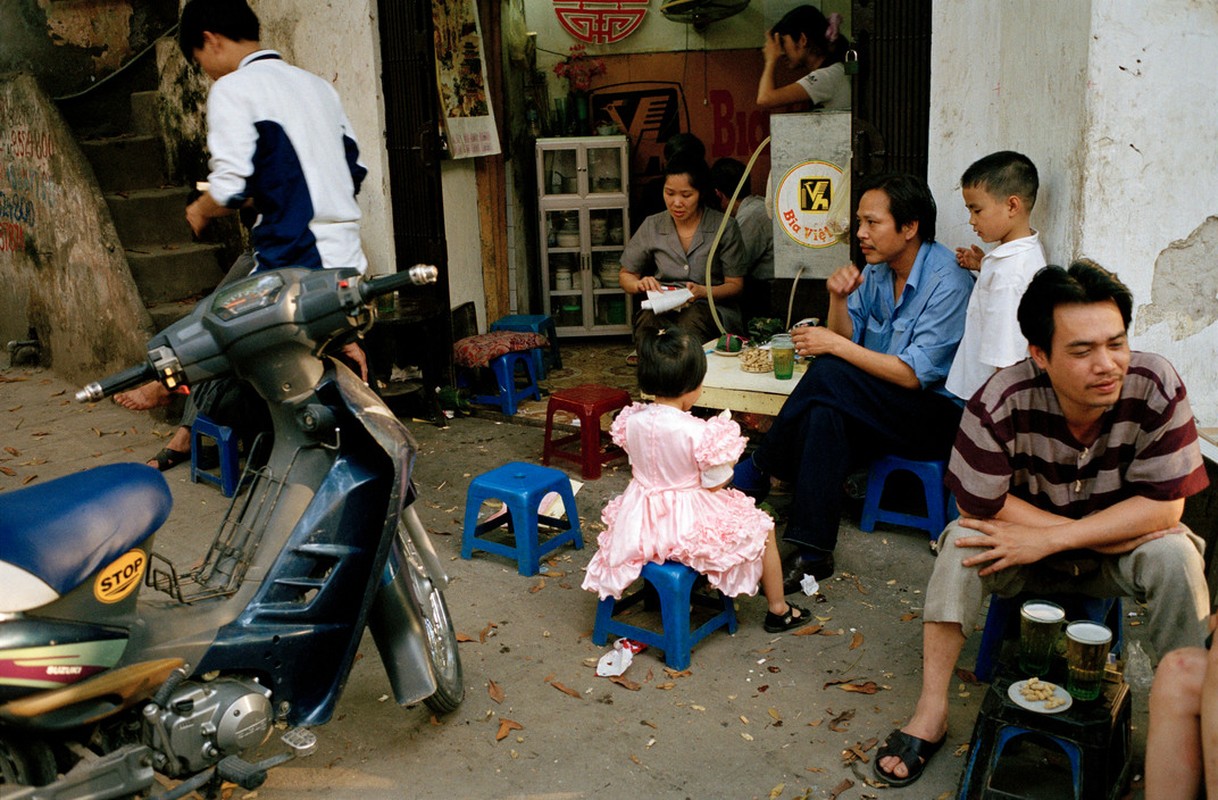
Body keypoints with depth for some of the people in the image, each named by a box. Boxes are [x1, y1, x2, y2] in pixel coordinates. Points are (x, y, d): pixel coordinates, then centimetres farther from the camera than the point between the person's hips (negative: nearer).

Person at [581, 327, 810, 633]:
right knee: (762, 527, 17)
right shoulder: (699, 433, -26)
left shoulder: (631, 421, -9)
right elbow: (715, 484, -16)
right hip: (690, 523, -6)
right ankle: (778, 610, 31)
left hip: (642, 522, 6)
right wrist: (727, 452, 1)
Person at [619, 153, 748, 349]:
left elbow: (736, 285, 3)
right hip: (662, 307, 1)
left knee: (693, 318, -39)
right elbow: (625, 275, 17)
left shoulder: (724, 227, 2)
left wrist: (703, 292, -17)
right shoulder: (652, 226, 10)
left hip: (711, 307, -1)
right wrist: (639, 284, -8)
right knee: (648, 319, -36)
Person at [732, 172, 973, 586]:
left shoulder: (947, 281, -16)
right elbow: (847, 341, 7)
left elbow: (914, 375, -22)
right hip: (878, 408, 6)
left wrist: (834, 346, -20)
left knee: (827, 375, -28)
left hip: (934, 415, -6)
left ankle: (757, 470, -11)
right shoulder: (876, 270, 7)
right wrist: (838, 299, -11)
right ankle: (812, 552, -29)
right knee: (824, 416, -29)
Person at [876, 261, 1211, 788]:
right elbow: (982, 505, -23)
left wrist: (1051, 537, -28)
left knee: (1175, 556, -27)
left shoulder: (1155, 386, -25)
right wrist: (1110, 530, -22)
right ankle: (931, 712, -17)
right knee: (963, 542, -27)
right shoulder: (1002, 403, -29)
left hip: (1120, 552, 1)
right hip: (1026, 548, -1)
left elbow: (1164, 506, -21)